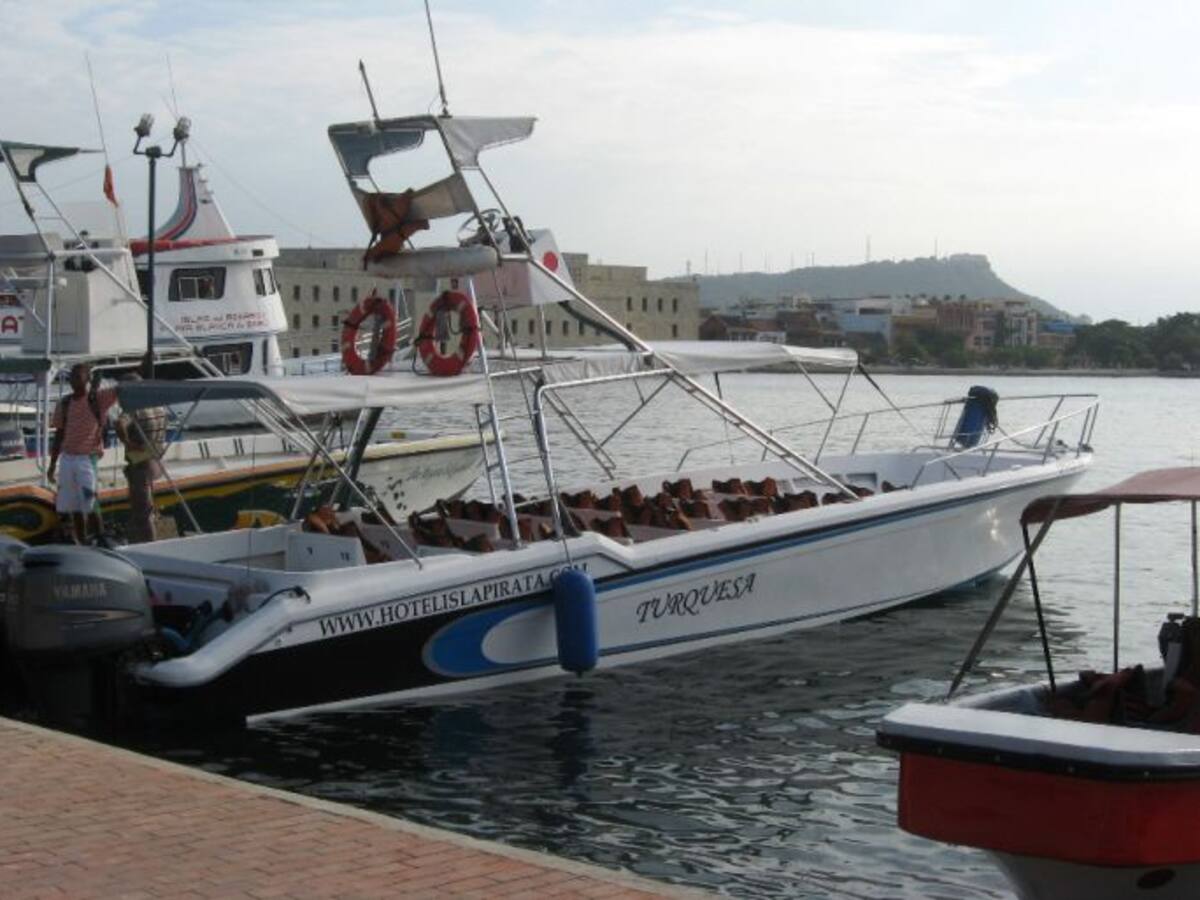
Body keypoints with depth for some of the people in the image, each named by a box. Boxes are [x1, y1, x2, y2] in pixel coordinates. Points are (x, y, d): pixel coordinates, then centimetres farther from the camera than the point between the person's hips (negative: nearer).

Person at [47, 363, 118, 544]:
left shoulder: (99, 399, -4)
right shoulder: (64, 404, 9)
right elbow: (59, 434, 14)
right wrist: (52, 464, 14)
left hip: (87, 458, -5)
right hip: (67, 459, 5)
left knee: (89, 503, -10)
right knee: (73, 506, 6)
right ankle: (82, 543, 14)